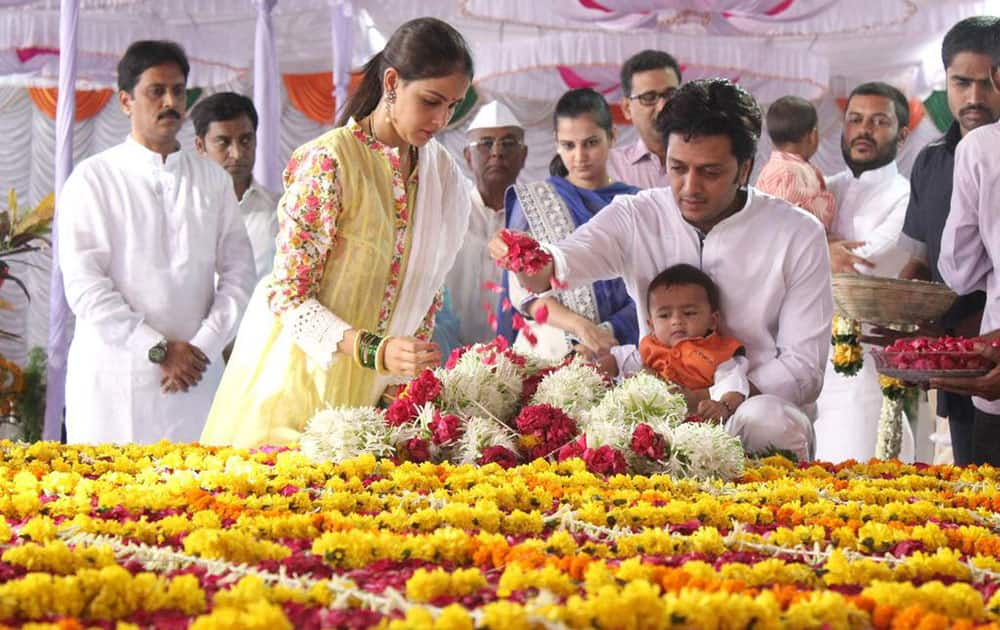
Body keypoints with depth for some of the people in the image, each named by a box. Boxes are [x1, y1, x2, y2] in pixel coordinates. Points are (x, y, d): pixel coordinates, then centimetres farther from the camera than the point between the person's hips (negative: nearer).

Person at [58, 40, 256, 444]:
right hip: (113, 381, -3)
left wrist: (203, 347, -7)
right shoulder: (93, 179, 1)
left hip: (197, 380, 3)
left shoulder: (214, 180, 13)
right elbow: (83, 284, -7)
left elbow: (238, 272, 8)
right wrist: (158, 350, -11)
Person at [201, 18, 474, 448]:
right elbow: (288, 297, -17)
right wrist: (375, 350, -29)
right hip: (302, 377, -5)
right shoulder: (329, 161, -15)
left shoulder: (441, 172, 5)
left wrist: (408, 372, 0)